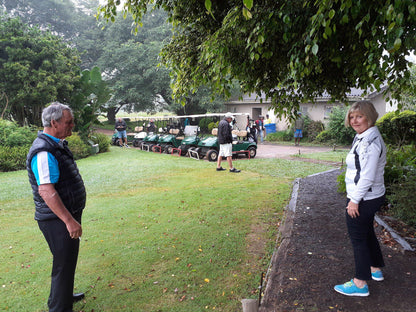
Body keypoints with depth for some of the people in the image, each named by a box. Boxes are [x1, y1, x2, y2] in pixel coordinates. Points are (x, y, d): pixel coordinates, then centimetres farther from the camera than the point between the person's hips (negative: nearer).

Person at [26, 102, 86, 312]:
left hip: (66, 216, 10)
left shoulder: (56, 145, 10)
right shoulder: (44, 152, -23)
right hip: (57, 219, -10)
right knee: (64, 264, 2)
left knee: (67, 260, 24)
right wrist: (69, 220, -29)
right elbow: (46, 191, -29)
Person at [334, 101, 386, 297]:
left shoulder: (370, 141, -23)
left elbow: (367, 176, -25)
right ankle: (375, 269, 43)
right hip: (372, 198, 10)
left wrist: (354, 200, -20)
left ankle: (360, 284, 14)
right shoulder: (363, 137, 10)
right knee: (367, 233, 24)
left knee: (358, 238, 1)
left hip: (363, 200, -10)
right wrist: (354, 198, 19)